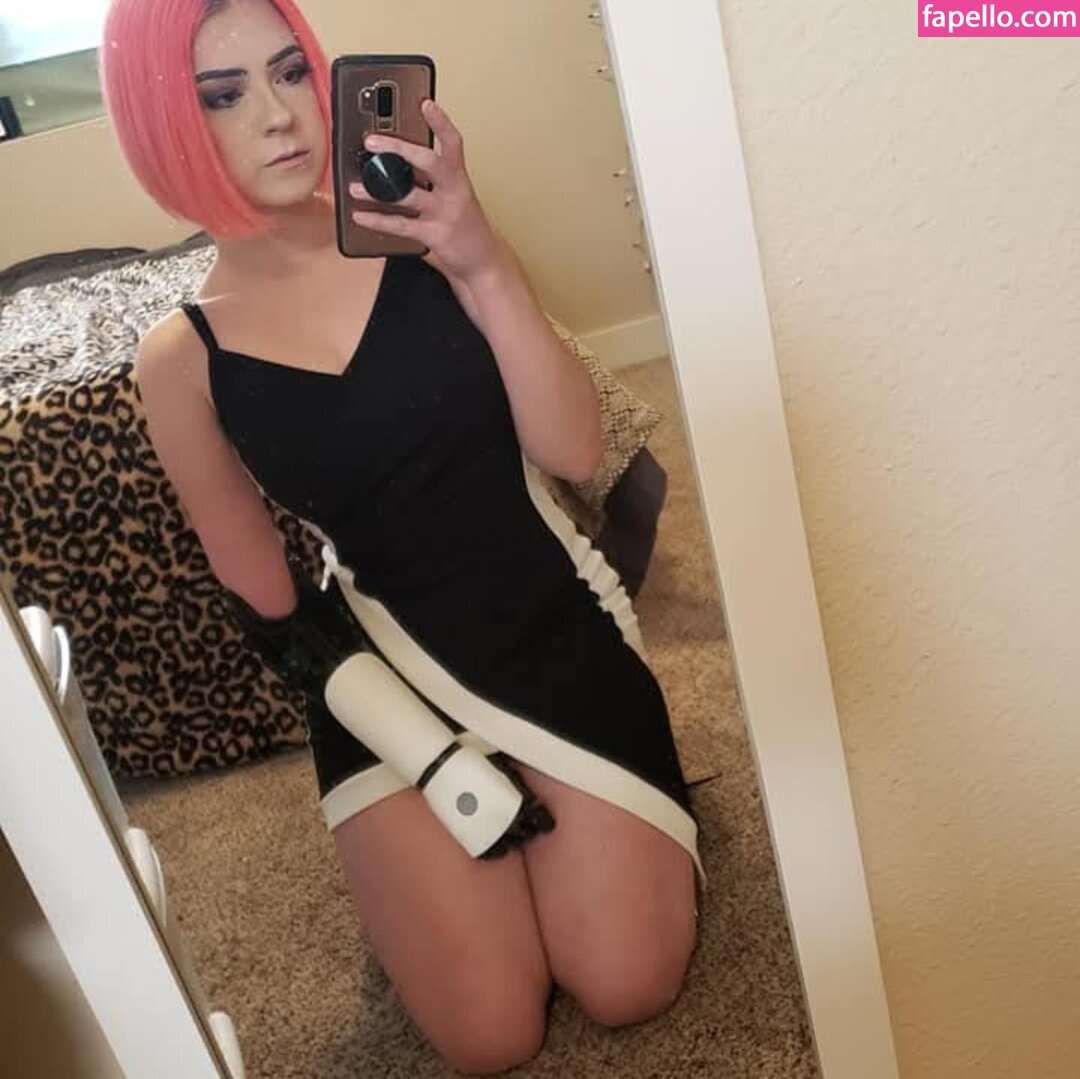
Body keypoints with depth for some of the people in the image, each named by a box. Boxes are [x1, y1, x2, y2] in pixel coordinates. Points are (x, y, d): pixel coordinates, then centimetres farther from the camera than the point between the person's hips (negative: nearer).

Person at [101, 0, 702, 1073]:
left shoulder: (423, 232, -7)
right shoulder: (181, 361, -6)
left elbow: (576, 452, -15)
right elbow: (267, 599, 4)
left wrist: (485, 264, -28)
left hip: (557, 628, 1)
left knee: (630, 987, -8)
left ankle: (549, 816, 21)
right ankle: (416, 860, 20)